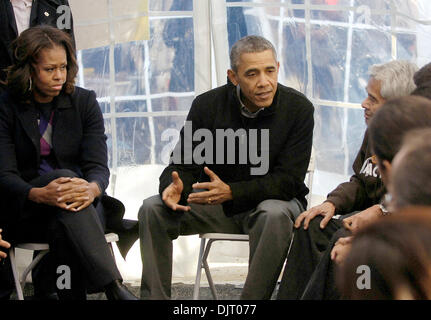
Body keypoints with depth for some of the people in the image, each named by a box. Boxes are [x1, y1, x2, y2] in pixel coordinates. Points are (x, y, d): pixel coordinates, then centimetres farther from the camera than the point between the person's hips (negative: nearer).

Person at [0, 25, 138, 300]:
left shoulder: (84, 102, 5)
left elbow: (98, 165, -5)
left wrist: (92, 189, -32)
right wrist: (40, 194, -34)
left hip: (80, 205, 2)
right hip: (23, 213, -2)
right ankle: (115, 288, -48)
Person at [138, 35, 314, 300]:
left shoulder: (299, 109, -12)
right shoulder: (208, 105, -4)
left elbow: (288, 180, -16)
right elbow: (183, 164, 0)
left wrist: (232, 192, -30)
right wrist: (174, 186, -27)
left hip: (276, 201, -3)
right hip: (215, 205, 3)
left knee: (275, 215, -38)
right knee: (153, 210, -16)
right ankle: (154, 298, -14)